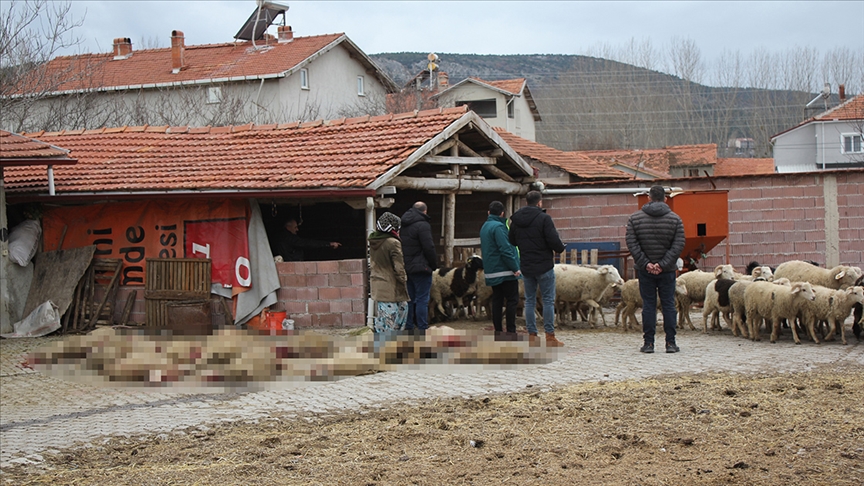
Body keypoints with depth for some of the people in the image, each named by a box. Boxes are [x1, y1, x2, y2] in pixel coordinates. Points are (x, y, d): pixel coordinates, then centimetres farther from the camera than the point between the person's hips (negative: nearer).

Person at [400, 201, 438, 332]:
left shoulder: (403, 225, 13)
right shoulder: (423, 225, -13)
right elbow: (429, 248, -15)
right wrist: (434, 265, -4)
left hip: (406, 267, 8)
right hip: (420, 267, -8)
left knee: (409, 299, 14)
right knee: (422, 299, -5)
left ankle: (408, 326, 17)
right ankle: (422, 329, -6)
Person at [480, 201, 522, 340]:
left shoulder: (484, 227, 14)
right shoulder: (498, 227, -15)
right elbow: (505, 249, -21)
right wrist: (515, 268, -17)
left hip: (491, 272, 9)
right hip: (505, 271, -9)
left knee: (497, 301, 11)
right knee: (512, 300, -4)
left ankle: (498, 331, 11)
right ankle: (510, 331, -7)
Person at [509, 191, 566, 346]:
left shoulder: (515, 220, 6)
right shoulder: (543, 218, -12)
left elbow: (512, 241, 14)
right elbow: (554, 241, -16)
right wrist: (560, 248, 4)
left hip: (526, 267, 5)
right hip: (544, 266, -5)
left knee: (530, 301, 11)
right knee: (548, 300, 1)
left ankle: (531, 335, 9)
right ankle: (550, 336, 0)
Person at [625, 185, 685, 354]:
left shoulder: (635, 218, 1)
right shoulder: (675, 219, 0)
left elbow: (632, 244, -6)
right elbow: (678, 245, -8)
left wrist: (645, 263, -8)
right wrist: (663, 264, -11)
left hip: (645, 271, 0)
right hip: (668, 271, 0)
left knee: (648, 305, 4)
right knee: (669, 305, 5)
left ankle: (648, 343, 3)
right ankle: (670, 343, 5)